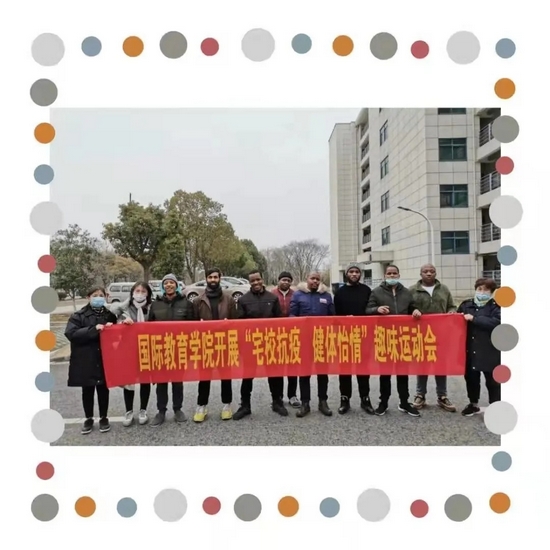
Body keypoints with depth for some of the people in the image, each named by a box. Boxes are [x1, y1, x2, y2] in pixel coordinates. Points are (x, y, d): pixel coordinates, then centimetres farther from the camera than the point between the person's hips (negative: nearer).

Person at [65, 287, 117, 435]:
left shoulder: (110, 315, 5)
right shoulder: (78, 316, -2)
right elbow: (71, 334, -17)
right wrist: (94, 329, -24)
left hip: (105, 361, 1)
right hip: (85, 361, -1)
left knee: (103, 390, 11)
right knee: (87, 391, 12)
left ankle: (103, 418, 27)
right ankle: (88, 419, 29)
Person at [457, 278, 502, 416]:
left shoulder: (496, 306, -6)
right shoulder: (466, 304, 7)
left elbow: (496, 322, -22)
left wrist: (474, 319, -21)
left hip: (490, 351, -4)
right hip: (470, 349, 5)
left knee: (492, 380, 6)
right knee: (471, 377, 15)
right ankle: (474, 404, 34)